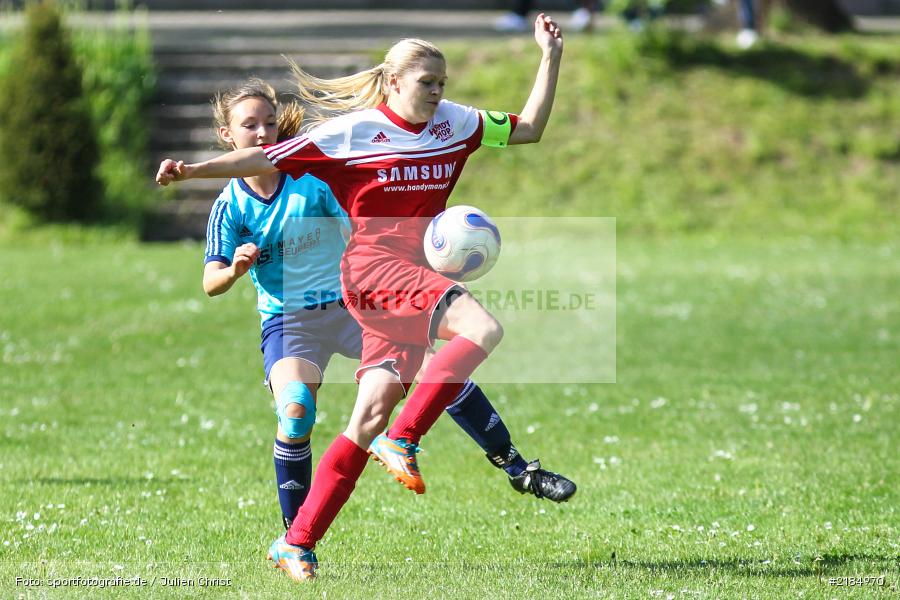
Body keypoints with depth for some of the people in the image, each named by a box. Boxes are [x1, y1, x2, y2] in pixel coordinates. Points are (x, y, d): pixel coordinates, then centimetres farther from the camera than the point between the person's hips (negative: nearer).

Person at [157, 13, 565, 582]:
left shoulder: (453, 122, 13)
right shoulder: (353, 130, -2)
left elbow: (529, 129, 19)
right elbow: (269, 158, -2)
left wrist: (551, 57, 11)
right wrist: (193, 169, -9)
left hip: (415, 280, 6)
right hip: (374, 264, -6)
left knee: (370, 417, -2)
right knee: (483, 328, -27)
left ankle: (297, 542, 1)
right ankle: (402, 440, -20)